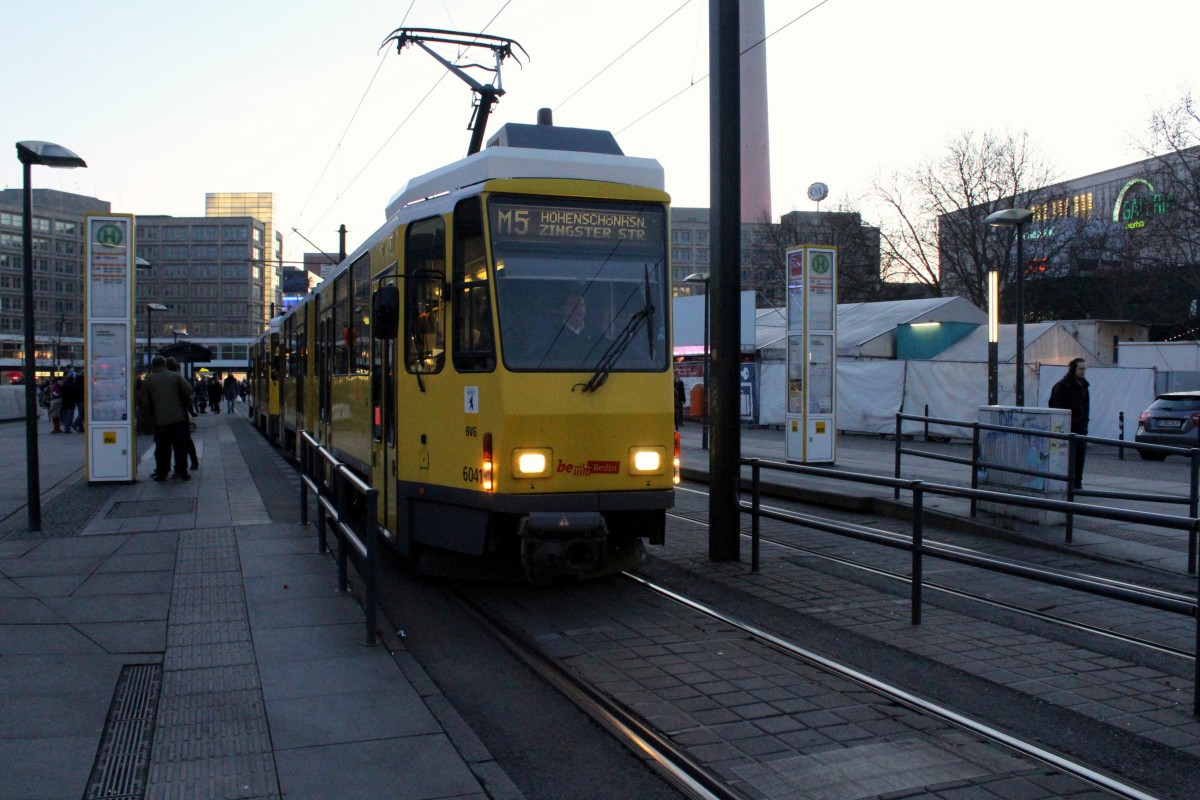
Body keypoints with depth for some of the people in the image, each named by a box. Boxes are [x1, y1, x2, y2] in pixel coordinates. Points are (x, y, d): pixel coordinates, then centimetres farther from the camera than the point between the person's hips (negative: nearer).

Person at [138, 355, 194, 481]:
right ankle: (181, 471, 1)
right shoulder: (176, 376, 3)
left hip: (160, 420, 1)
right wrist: (184, 405, 11)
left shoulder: (149, 380, 4)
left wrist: (152, 413, 16)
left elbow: (143, 401, 3)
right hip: (178, 417, -1)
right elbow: (189, 390, -4)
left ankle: (161, 473, 9)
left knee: (161, 447, 8)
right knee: (180, 446, 4)